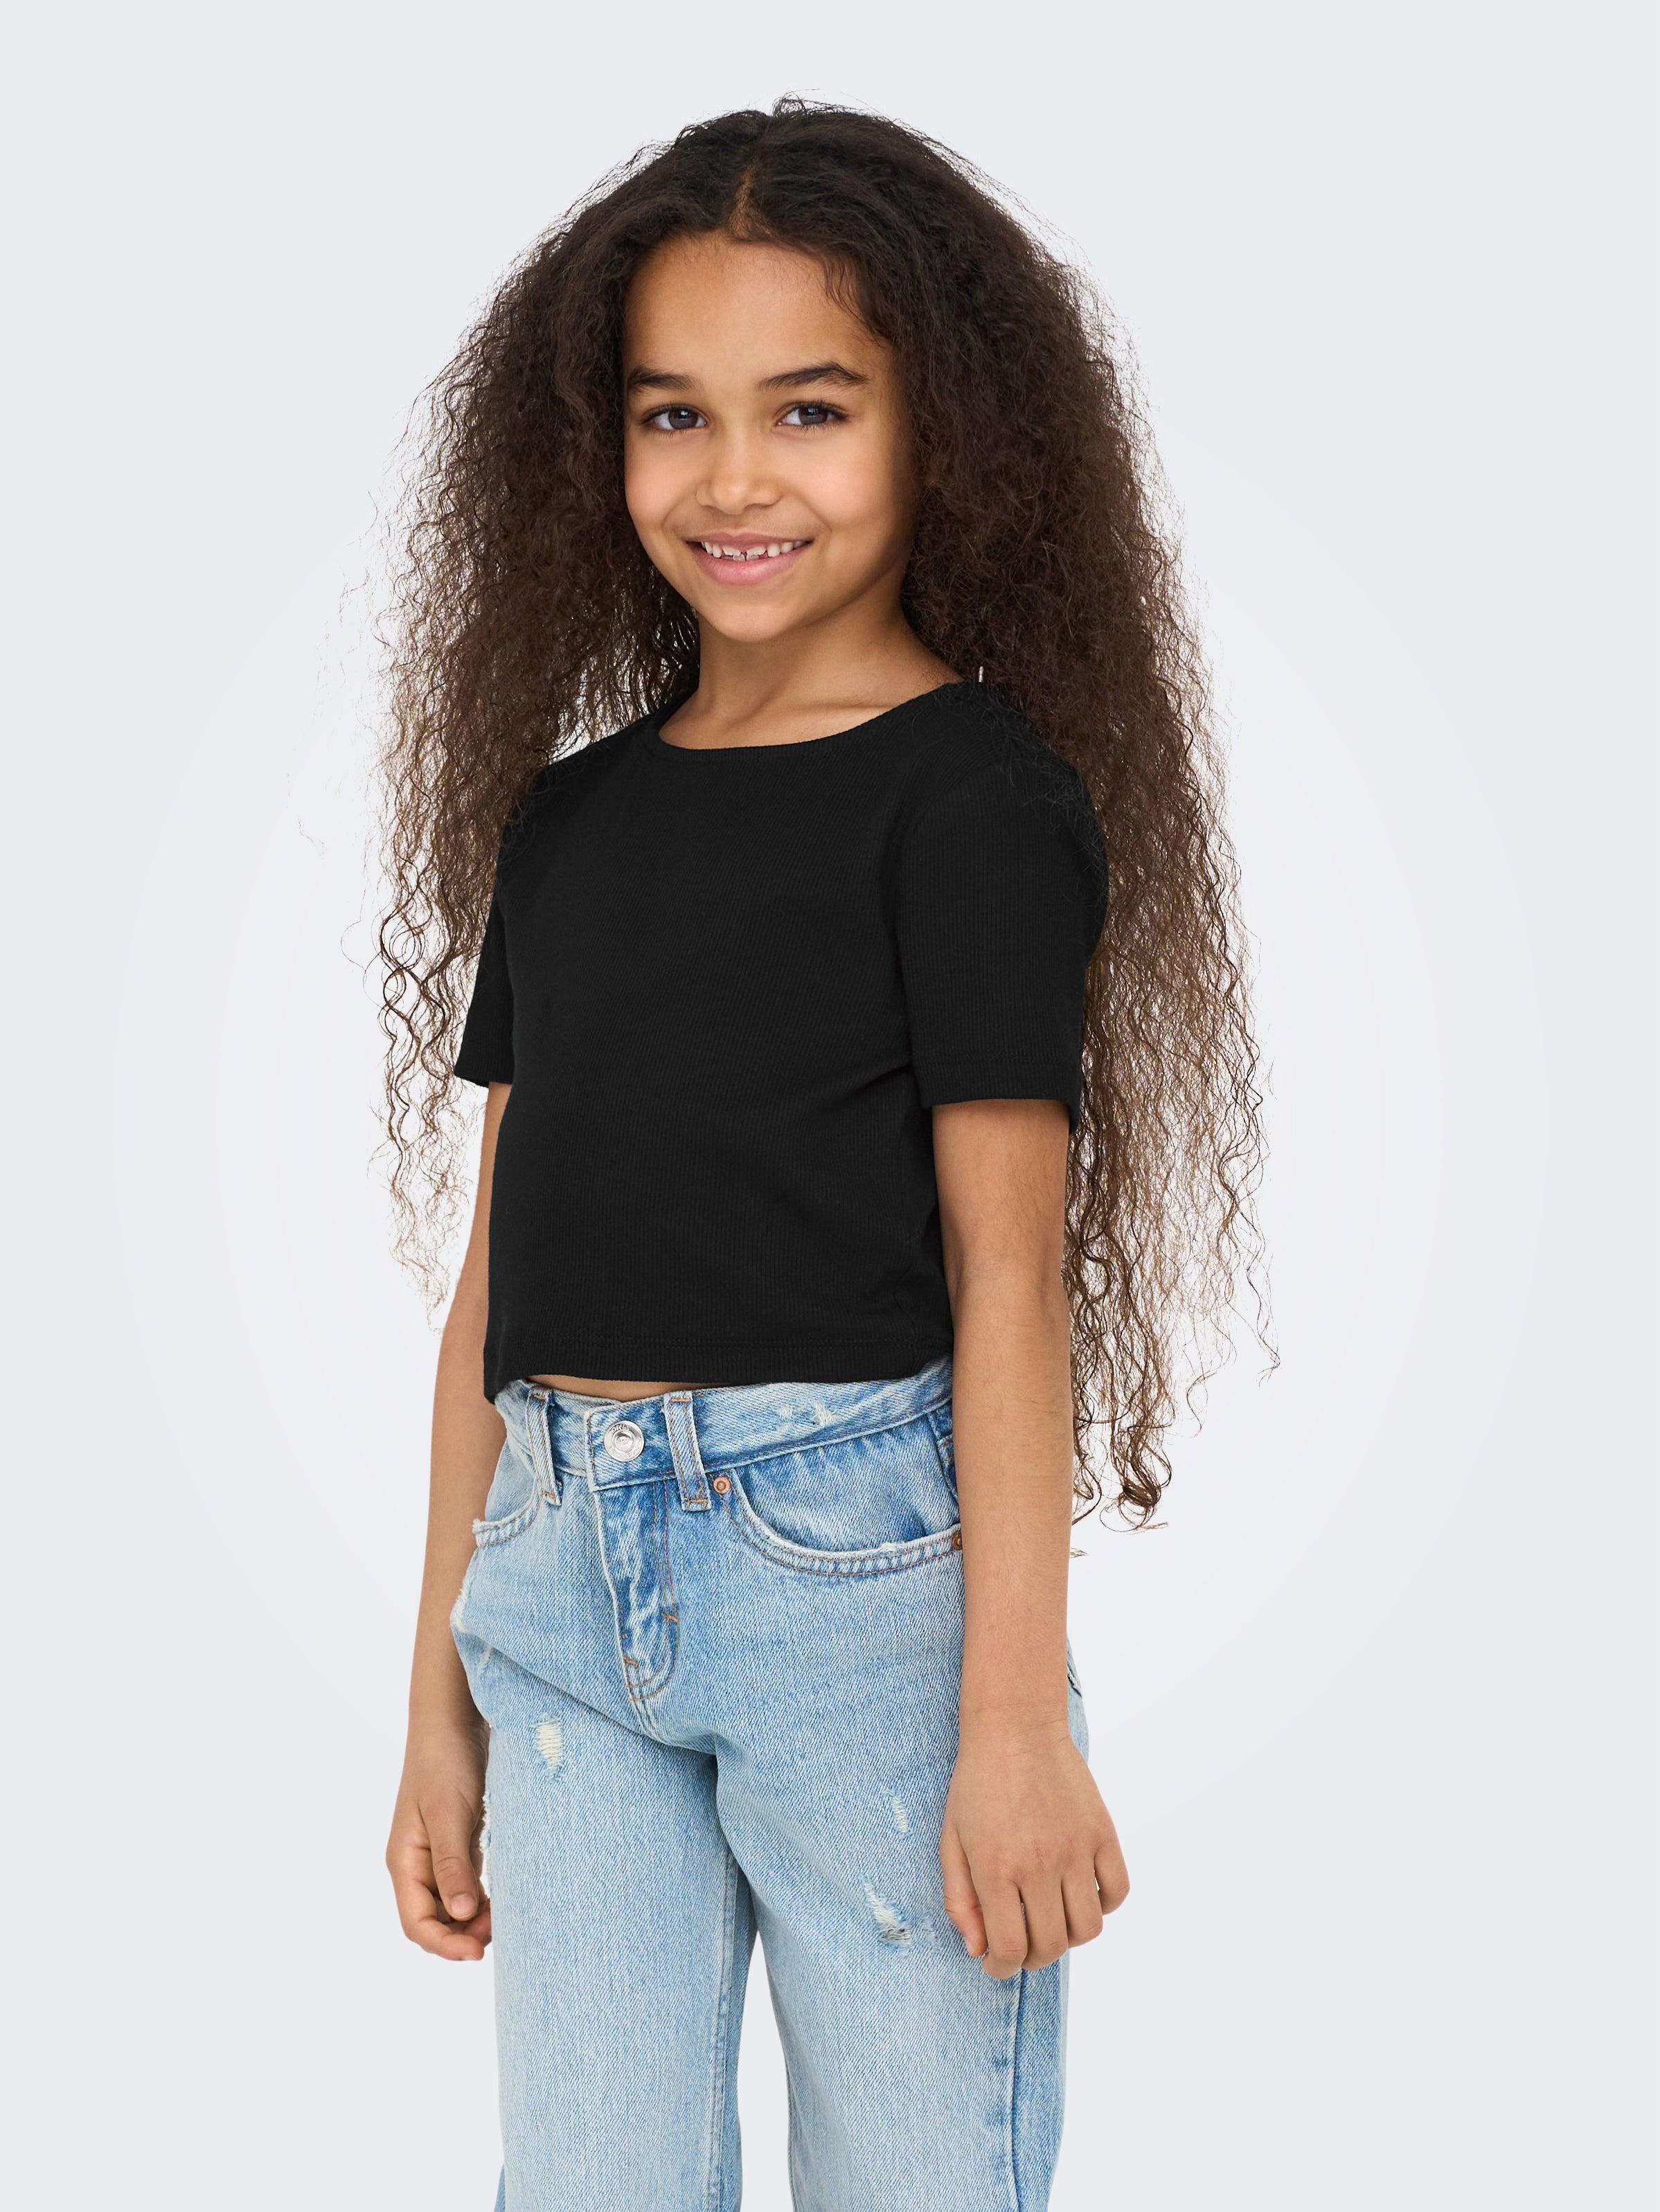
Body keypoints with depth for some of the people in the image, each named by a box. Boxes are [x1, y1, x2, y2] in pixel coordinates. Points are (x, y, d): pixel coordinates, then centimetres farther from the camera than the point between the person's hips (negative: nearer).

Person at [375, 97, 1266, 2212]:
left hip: (858, 1555, -5)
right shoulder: (563, 817, 13)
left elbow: (1007, 1269, -9)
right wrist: (439, 1702, 13)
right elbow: (498, 1274, 13)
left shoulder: (976, 793, -3)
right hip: (564, 1577, 5)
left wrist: (1017, 1718, -13)